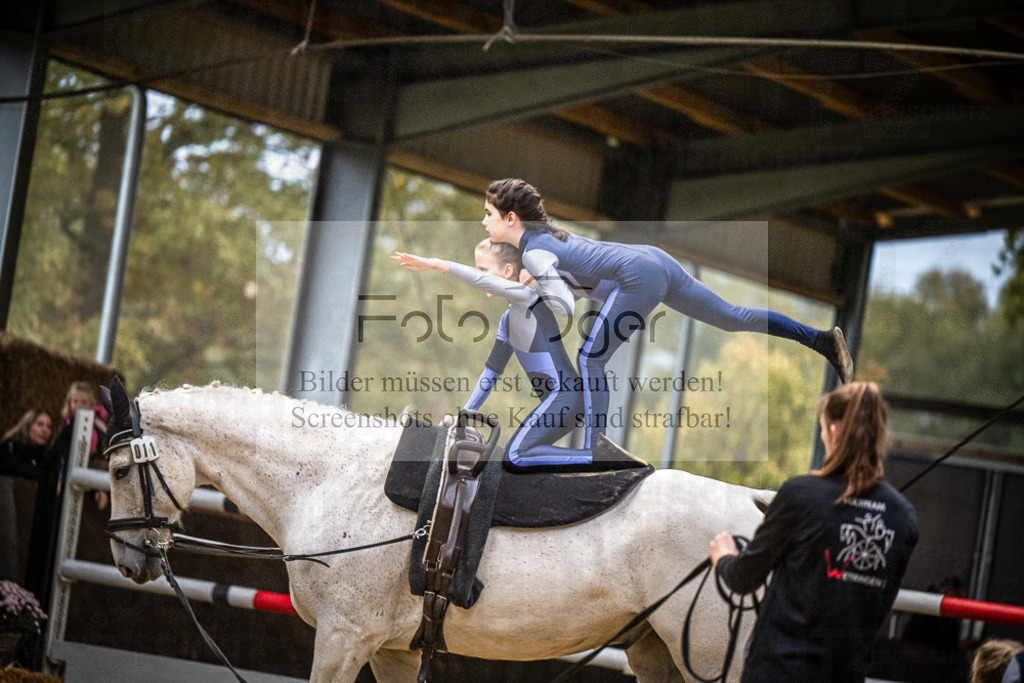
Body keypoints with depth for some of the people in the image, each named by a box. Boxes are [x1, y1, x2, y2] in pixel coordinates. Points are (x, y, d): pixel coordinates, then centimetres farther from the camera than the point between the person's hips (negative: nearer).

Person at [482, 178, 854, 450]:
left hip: (637, 276, -10)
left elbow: (565, 308, -17)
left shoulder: (534, 253, -9)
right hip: (653, 259, 10)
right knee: (732, 317, 16)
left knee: (591, 359, -10)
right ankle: (823, 339, 17)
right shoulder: (546, 232, 17)